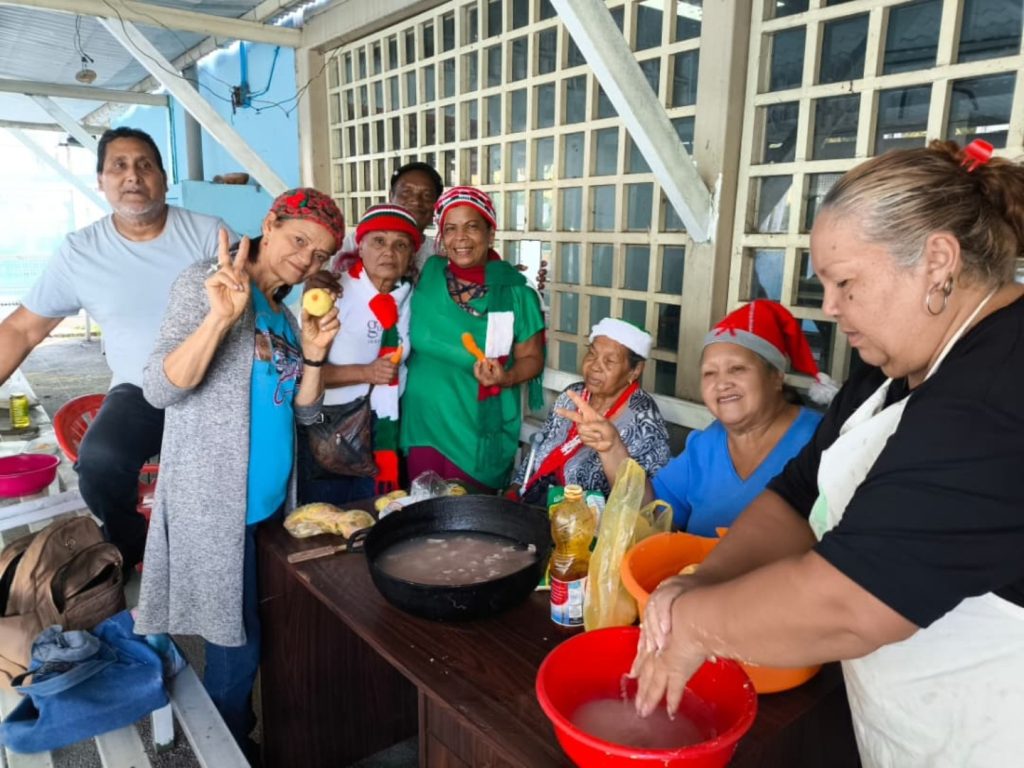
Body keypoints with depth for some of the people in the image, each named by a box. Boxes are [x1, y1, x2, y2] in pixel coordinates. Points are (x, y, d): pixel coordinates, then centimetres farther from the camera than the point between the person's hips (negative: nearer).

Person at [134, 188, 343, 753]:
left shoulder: (286, 316, 11)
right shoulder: (204, 285, -9)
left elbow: (304, 412, 9)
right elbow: (159, 389, -20)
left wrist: (313, 351, -7)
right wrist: (220, 316, -33)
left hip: (272, 500, 7)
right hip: (216, 505, -7)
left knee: (253, 634, 19)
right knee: (236, 644, 3)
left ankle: (239, 738, 39)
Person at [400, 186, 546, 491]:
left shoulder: (514, 291, -12)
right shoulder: (426, 276, -2)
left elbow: (532, 358, -4)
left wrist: (505, 378, -21)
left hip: (480, 430, -3)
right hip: (424, 423, 3)